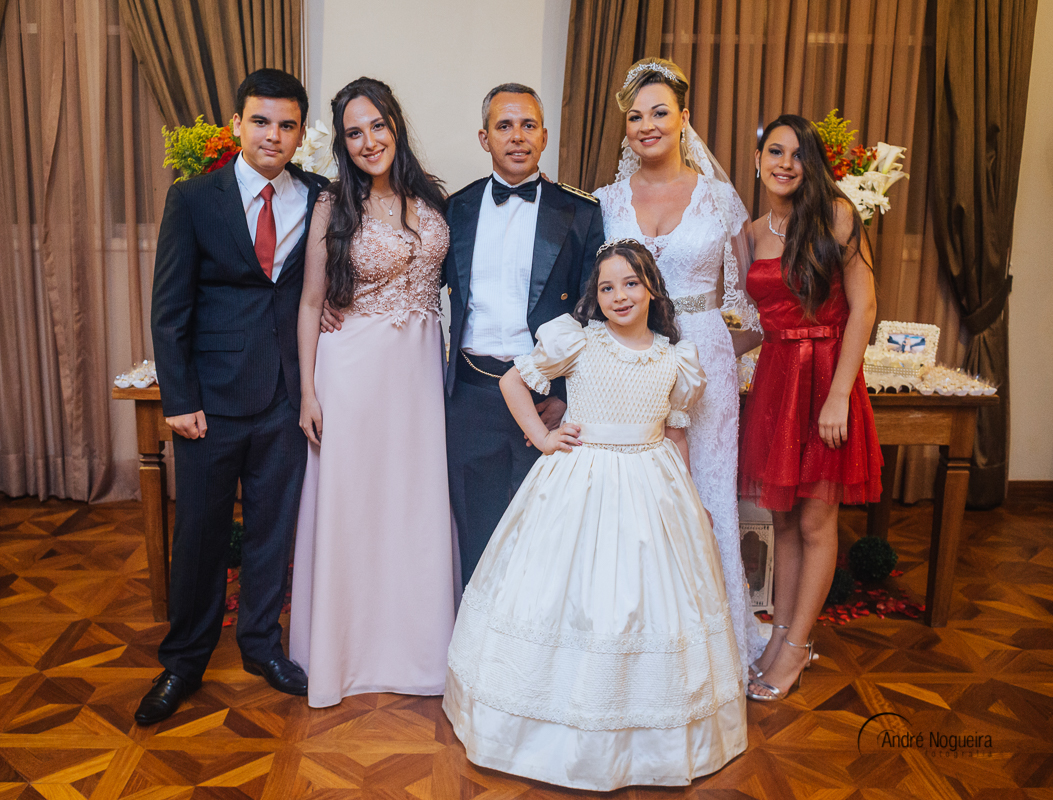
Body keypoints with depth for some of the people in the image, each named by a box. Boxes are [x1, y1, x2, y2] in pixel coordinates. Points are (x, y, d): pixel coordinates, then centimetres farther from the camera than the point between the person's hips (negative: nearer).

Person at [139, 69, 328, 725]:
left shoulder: (319, 197, 3)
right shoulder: (193, 199, -2)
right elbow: (170, 308, -3)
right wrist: (179, 399, -8)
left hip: (287, 393, 2)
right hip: (213, 396, -2)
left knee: (275, 525, 13)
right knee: (201, 531, 9)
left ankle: (262, 643, 34)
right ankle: (186, 658, 29)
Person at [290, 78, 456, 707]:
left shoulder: (432, 197, 5)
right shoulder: (335, 207, -5)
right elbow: (311, 303, -3)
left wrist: (453, 366, 4)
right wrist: (308, 391, -7)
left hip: (423, 367, 3)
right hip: (355, 368, -3)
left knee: (421, 505, 10)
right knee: (352, 506, 5)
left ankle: (418, 641, 28)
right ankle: (349, 647, 24)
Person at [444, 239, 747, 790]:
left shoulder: (675, 358, 5)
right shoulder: (577, 340, -4)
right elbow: (513, 380, 4)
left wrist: (686, 492, 10)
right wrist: (542, 436, -4)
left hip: (650, 488, 3)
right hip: (577, 481, -2)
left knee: (646, 596, 5)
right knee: (564, 593, 1)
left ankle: (649, 737, 24)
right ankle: (563, 732, 20)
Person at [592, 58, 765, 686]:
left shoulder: (720, 197, 2)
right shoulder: (608, 200, 6)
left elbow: (754, 294, 7)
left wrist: (730, 347, -2)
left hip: (702, 360, -1)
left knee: (702, 492, 5)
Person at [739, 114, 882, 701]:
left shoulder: (835, 214, -7)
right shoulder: (753, 233, 9)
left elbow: (863, 307, -11)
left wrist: (838, 394, -17)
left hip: (826, 374, -5)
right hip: (774, 376, 5)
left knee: (817, 520, 4)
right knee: (783, 517, 12)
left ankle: (798, 646, 18)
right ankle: (782, 632, 25)